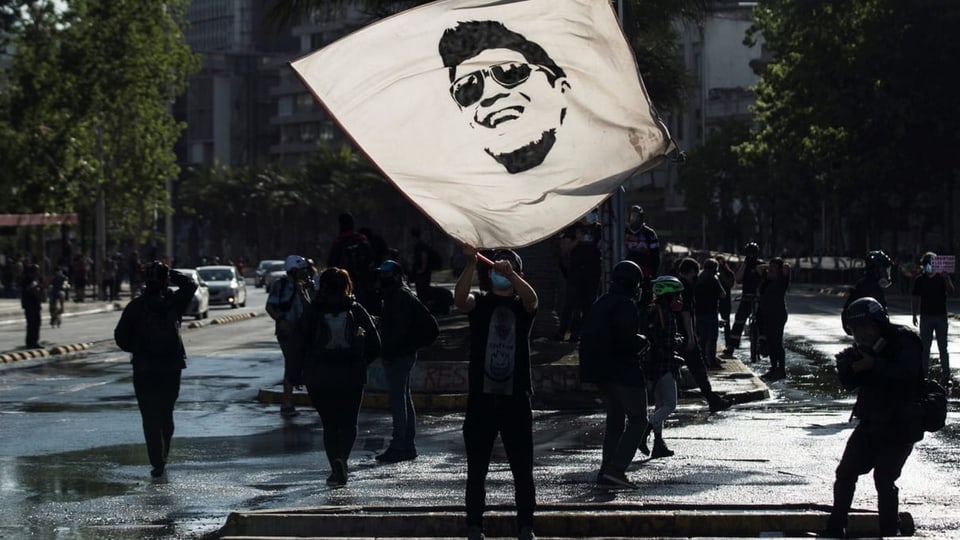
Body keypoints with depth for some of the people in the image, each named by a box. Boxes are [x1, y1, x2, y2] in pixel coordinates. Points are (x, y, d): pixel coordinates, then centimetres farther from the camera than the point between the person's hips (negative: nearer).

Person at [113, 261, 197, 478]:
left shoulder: (135, 306, -8)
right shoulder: (173, 302, -4)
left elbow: (121, 336, -6)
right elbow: (190, 285, 15)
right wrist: (170, 273, 8)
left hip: (144, 368, -2)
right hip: (172, 366, 2)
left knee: (150, 417, 0)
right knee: (166, 415, 17)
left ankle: (158, 462, -7)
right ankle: (162, 457, 24)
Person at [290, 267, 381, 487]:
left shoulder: (313, 312, -3)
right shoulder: (357, 311, 0)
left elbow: (302, 345, -5)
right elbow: (375, 346, -1)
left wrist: (294, 375, 3)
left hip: (319, 378, 0)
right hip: (352, 378, 0)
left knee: (330, 425, 9)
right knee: (349, 424, 14)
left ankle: (337, 468, -5)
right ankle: (341, 458, -8)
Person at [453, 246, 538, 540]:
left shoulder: (522, 306, 7)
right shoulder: (479, 303, 7)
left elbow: (531, 298, -18)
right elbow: (459, 299, -17)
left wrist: (509, 274, -37)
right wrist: (471, 264, -32)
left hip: (516, 400, 0)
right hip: (481, 399, 0)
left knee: (523, 469, 3)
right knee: (476, 469, 4)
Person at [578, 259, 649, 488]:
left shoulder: (599, 304, 13)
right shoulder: (626, 305, -14)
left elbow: (587, 338, 15)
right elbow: (627, 339, -24)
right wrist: (643, 342, -4)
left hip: (601, 372, 9)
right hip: (624, 371, -9)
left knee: (614, 419, 18)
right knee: (638, 419, -2)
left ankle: (607, 470, 14)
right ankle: (616, 469, -14)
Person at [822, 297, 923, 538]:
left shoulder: (905, 341, -13)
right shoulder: (863, 347, 8)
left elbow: (908, 371, -29)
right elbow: (849, 383, 5)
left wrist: (875, 365, -28)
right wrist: (849, 366, -15)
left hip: (900, 425, -7)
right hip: (871, 422, 7)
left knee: (884, 478, -10)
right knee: (845, 473, 7)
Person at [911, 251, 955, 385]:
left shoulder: (942, 277, 0)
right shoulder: (920, 280, 3)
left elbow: (951, 292, -13)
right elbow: (916, 299, 7)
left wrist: (947, 280, -26)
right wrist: (914, 315, 4)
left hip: (941, 316, -1)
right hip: (926, 316, 1)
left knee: (943, 348, 1)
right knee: (924, 348, 5)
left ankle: (945, 375, 2)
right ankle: (924, 373, 11)